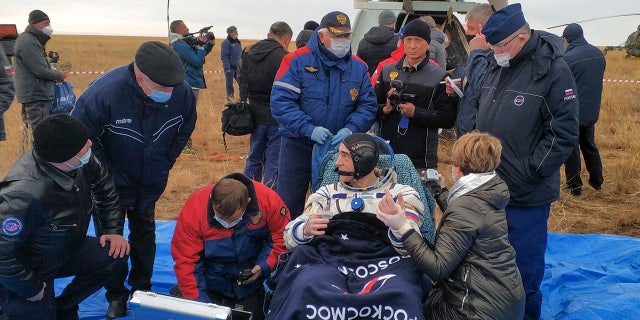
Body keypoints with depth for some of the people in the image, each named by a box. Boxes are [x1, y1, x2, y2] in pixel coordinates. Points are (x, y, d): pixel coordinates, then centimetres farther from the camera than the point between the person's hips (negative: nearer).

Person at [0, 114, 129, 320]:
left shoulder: (81, 162, -19)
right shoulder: (25, 194, -39)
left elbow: (104, 184, 2)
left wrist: (114, 230, -3)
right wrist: (32, 289, -20)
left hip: (65, 250, 6)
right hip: (26, 269, -6)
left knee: (115, 255, -11)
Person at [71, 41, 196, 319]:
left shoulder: (182, 92, -24)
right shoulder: (104, 92, -35)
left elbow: (184, 130, -2)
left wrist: (163, 165, -2)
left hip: (151, 182, 3)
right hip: (112, 181, -3)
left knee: (144, 232, 19)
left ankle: (142, 288, 38)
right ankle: (116, 296, 29)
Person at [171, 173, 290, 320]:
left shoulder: (268, 200, -25)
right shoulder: (194, 208, -27)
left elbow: (281, 236, -10)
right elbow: (185, 260, -21)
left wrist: (264, 266, -22)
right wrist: (197, 299, -22)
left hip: (249, 282, 2)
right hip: (210, 284, -1)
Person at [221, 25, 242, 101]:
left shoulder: (238, 42, 15)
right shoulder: (226, 42, -7)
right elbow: (224, 56, -12)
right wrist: (227, 68, -19)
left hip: (238, 67, 6)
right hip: (230, 67, -6)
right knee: (229, 84, 1)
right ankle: (230, 97, 12)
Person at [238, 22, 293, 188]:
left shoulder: (248, 53, 5)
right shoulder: (283, 57, -18)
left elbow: (242, 81, 14)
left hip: (255, 115, 7)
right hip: (277, 118, -7)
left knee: (254, 158, 19)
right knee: (274, 162, 2)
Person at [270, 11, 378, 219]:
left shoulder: (358, 67, 1)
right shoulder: (297, 61, -11)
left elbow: (368, 106, 0)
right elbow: (280, 102, -17)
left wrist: (351, 129, -20)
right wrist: (309, 129, -28)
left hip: (339, 149, 3)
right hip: (298, 146, -3)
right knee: (288, 203, 7)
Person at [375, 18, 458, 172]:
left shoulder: (439, 76, 2)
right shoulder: (387, 71, 13)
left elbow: (448, 118, -4)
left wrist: (416, 113, -14)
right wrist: (385, 109, -7)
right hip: (386, 154, 3)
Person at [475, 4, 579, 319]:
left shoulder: (552, 69, -12)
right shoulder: (496, 65, 9)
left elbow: (564, 134, -13)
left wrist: (526, 172, -16)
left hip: (526, 195, -6)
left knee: (524, 270, 7)